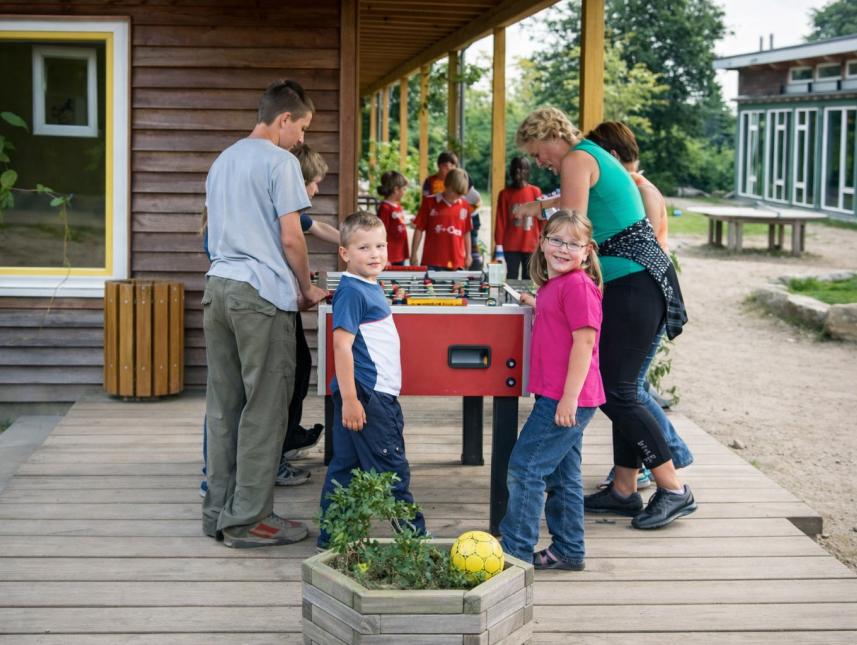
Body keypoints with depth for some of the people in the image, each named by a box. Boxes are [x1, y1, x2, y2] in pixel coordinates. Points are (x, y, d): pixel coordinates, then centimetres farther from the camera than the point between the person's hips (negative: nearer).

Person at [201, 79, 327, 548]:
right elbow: (290, 237, -11)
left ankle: (218, 510, 15)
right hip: (262, 293, -8)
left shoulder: (222, 162, 20)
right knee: (263, 409, -3)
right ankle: (247, 519, 0)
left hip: (218, 285, 8)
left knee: (223, 405, 10)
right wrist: (307, 289, 4)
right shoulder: (280, 162, -7)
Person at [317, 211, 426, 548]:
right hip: (364, 395, -9)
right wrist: (349, 399, -23)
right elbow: (341, 345, -20)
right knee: (392, 469, -1)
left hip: (380, 393, 9)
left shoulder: (372, 288, 14)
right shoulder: (351, 292, -15)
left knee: (345, 467, 13)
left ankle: (332, 535, 20)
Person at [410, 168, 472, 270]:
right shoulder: (429, 203, -1)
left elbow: (466, 232, 14)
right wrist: (414, 254, 1)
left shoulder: (464, 206, 5)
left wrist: (468, 254, 16)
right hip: (432, 262, -2)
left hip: (456, 262, 2)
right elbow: (419, 229, 2)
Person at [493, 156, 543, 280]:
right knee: (511, 278, 2)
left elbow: (541, 218, 3)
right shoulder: (505, 194, 0)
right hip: (511, 246, 0)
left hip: (531, 245, 1)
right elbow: (500, 221, 0)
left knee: (529, 279, 6)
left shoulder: (535, 192, 1)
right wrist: (499, 246, -3)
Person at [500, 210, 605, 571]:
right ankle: (568, 551, 26)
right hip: (556, 397, 10)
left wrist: (569, 396, -22)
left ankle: (515, 551, -1)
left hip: (566, 398, -10)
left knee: (525, 467, -7)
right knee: (562, 476, 16)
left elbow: (585, 341, -20)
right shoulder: (552, 285, 13)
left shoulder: (578, 285, -15)